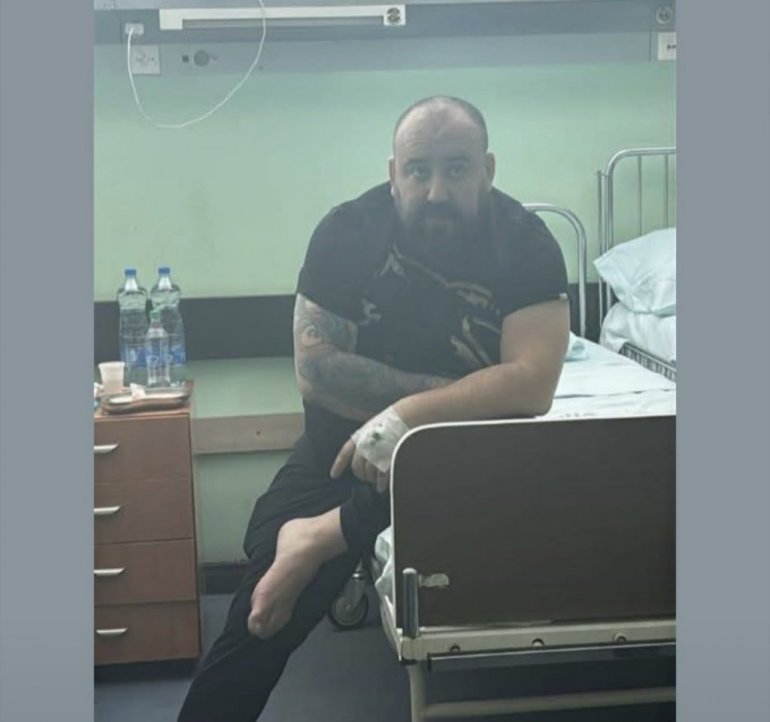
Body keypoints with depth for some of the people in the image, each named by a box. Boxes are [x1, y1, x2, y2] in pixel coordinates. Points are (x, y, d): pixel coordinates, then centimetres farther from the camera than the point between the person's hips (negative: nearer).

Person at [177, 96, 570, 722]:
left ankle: (324, 534, -23)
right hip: (348, 441, 0)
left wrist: (407, 415, -32)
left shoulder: (526, 243, -13)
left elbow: (531, 385, -22)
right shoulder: (348, 231, -10)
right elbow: (315, 369, -16)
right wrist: (461, 394, -21)